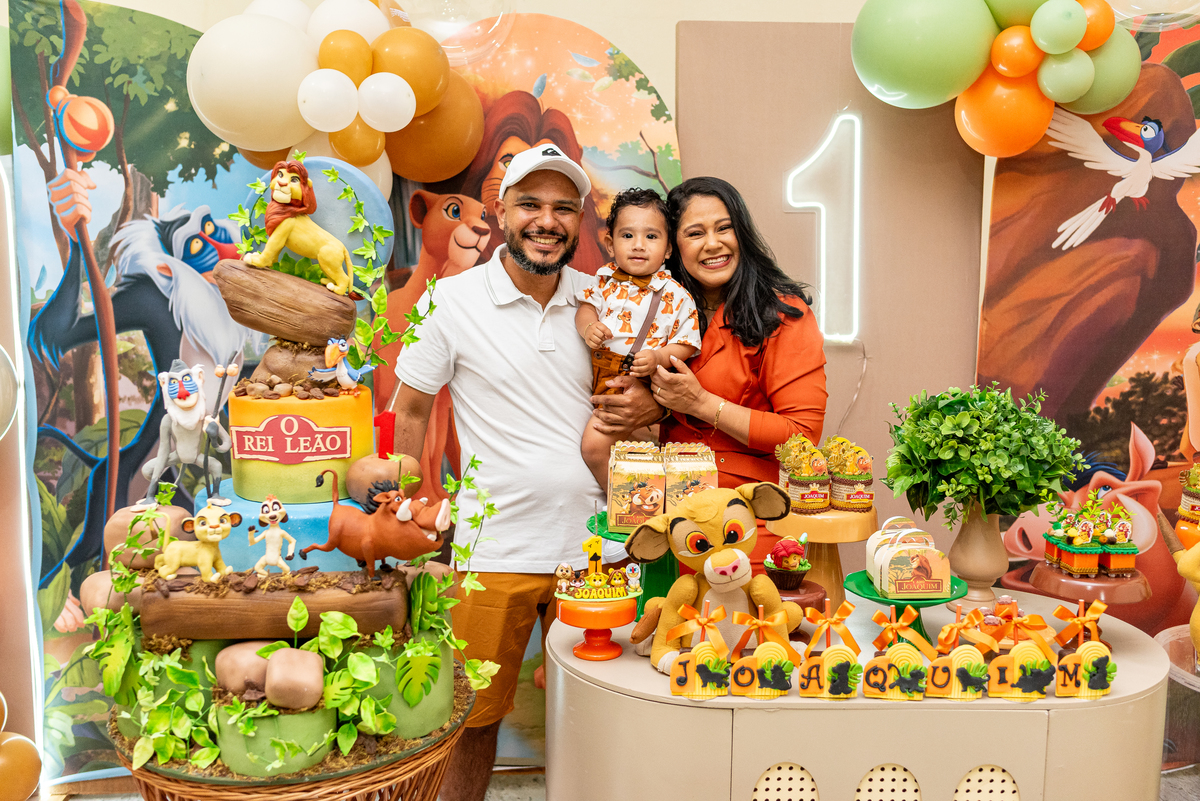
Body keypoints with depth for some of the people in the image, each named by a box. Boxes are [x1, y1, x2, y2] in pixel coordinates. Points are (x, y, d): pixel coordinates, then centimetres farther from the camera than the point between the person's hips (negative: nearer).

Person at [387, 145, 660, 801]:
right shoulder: (454, 299, -5)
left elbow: (644, 384, 16)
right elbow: (409, 409, 1)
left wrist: (650, 404, -7)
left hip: (592, 544, 3)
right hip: (495, 551, -3)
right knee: (475, 720, 12)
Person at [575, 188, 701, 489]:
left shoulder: (675, 295, -5)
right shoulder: (604, 279, 6)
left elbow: (685, 344, -4)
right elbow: (586, 306, 6)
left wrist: (658, 357, -23)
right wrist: (587, 327, -17)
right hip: (592, 375, 6)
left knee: (595, 442, -19)